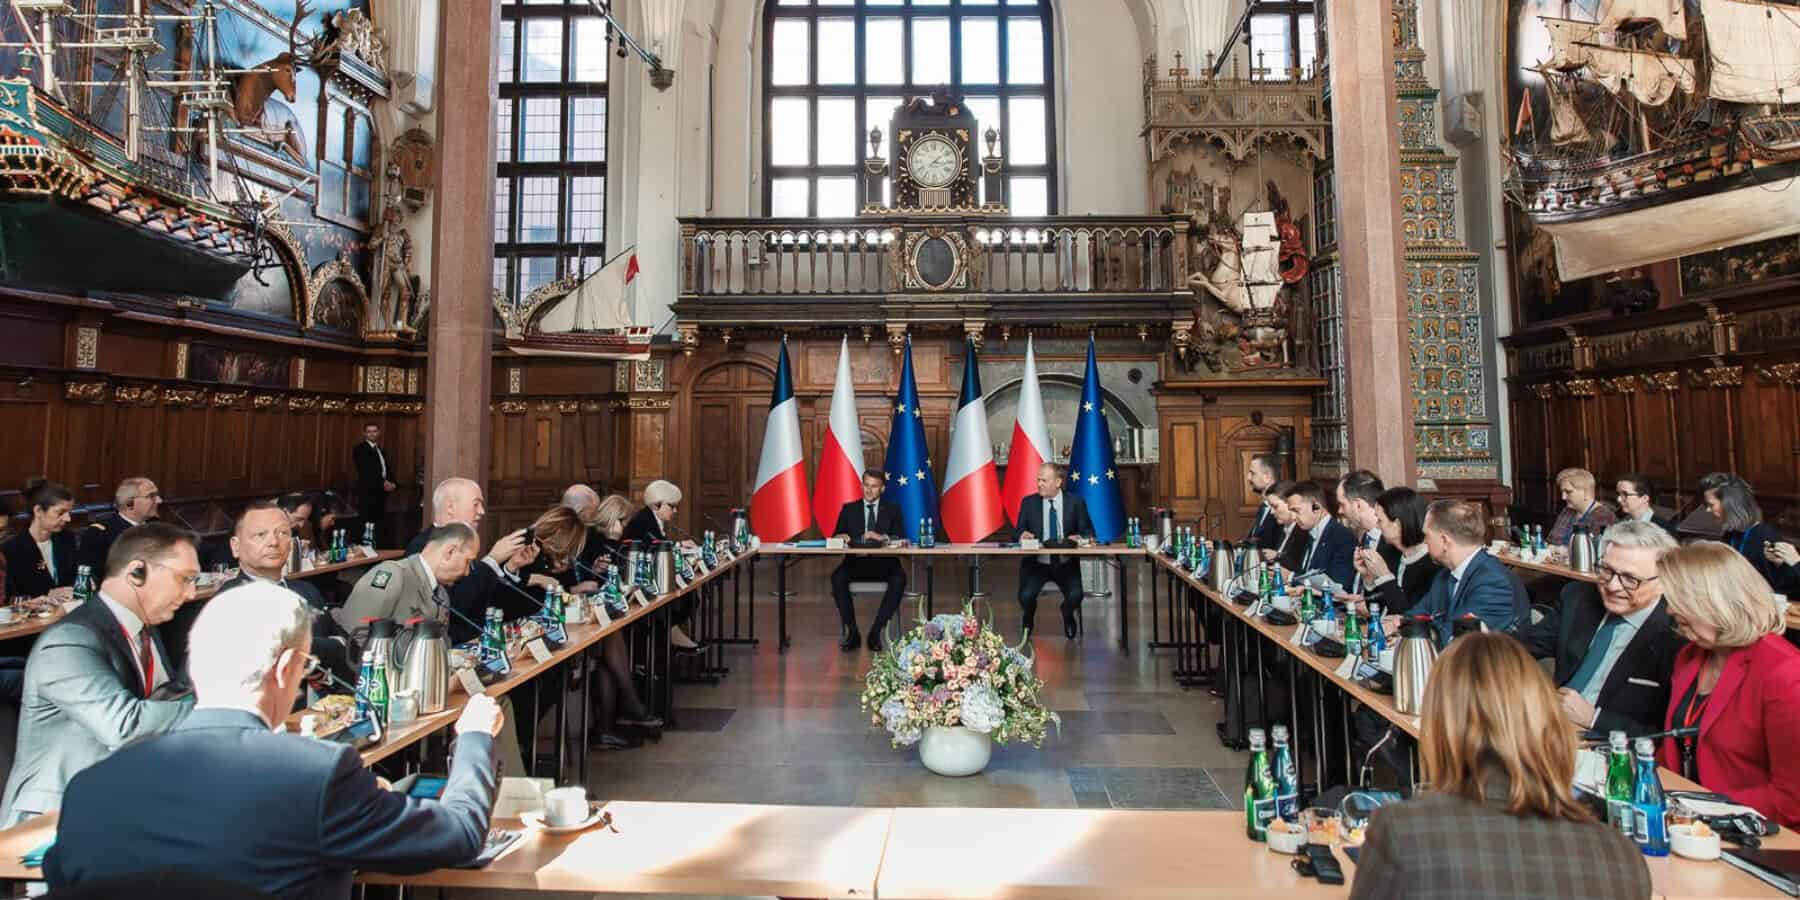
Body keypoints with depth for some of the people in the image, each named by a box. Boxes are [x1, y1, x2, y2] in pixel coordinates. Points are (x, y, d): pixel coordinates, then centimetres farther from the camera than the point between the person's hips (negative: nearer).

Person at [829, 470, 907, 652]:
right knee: (837, 577, -31)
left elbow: (901, 539, 0)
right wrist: (841, 538, -16)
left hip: (884, 563, 0)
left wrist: (881, 537, -19)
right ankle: (852, 632, -19)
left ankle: (876, 632, -23)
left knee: (899, 579, -33)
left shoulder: (892, 510, 12)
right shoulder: (848, 509, 14)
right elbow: (836, 536, 8)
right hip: (856, 562, 1)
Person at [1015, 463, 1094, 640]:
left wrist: (1080, 537, -20)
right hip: (1036, 563, 0)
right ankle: (1029, 619, 16)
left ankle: (1067, 615, 17)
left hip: (1066, 564, 0)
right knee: (1026, 595, -25)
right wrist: (1022, 536, -20)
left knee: (1075, 595, -25)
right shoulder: (1028, 502, 1)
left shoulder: (1075, 502, 0)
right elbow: (1018, 533, 4)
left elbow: (1089, 532, 2)